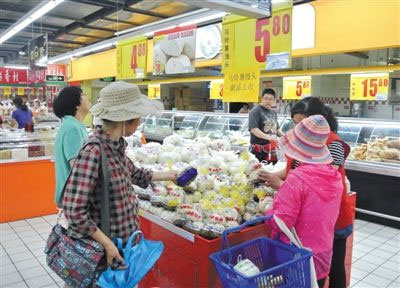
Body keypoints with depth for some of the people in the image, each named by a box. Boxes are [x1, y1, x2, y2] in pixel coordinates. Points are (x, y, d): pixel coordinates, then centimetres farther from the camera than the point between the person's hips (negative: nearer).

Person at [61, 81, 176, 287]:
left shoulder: (116, 144, -2)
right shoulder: (94, 150, -28)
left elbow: (133, 173, 16)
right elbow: (73, 210, -28)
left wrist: (166, 176, 24)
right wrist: (107, 244, -23)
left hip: (125, 236, 8)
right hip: (105, 243, -8)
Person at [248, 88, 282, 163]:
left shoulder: (273, 112, 16)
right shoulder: (255, 111, -8)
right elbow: (253, 129, -19)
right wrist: (268, 137, -30)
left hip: (271, 149, 7)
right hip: (258, 149, -7)